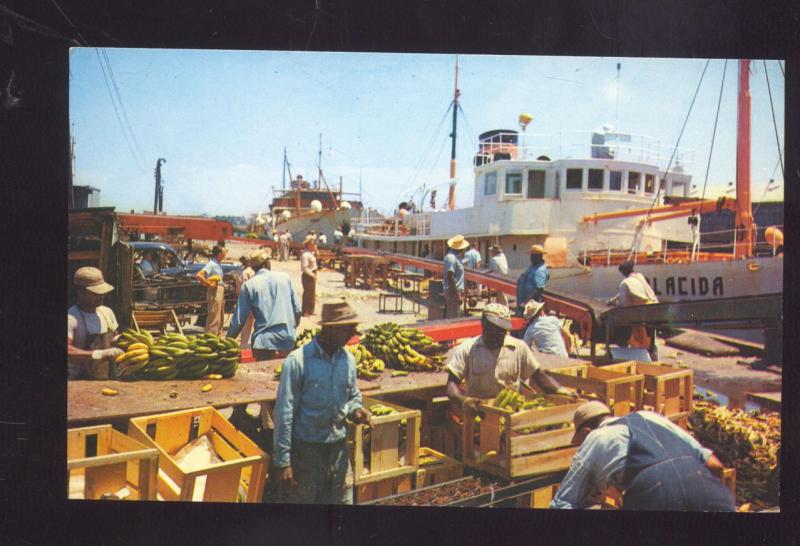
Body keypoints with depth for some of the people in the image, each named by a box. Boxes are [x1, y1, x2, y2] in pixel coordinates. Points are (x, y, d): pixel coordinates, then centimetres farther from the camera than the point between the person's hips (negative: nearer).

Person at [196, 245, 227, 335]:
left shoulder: (218, 264, 14)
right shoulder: (211, 264, -14)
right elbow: (199, 275, -25)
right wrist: (209, 284, -20)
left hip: (220, 290, 10)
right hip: (214, 291, -10)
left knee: (220, 317, 15)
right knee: (214, 317, -8)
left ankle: (217, 336, 24)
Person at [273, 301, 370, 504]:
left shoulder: (348, 359, 2)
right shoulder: (298, 361, -16)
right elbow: (284, 413, -13)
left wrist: (356, 410, -5)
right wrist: (283, 462, -13)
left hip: (339, 448, 5)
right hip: (306, 449, -5)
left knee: (342, 499, 12)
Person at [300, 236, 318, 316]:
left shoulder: (311, 252, 8)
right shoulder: (305, 254, -22)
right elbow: (305, 268, -25)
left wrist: (315, 250, 8)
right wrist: (312, 275, -21)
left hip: (312, 275, 10)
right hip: (308, 276, -10)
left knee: (312, 293, 17)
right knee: (307, 293, -3)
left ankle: (310, 310, 28)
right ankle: (305, 312, 5)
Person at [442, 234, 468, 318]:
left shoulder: (456, 256, 13)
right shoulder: (451, 257, -18)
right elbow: (450, 277, -23)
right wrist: (457, 294, -23)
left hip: (457, 290, 10)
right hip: (453, 291, -10)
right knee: (453, 317, -7)